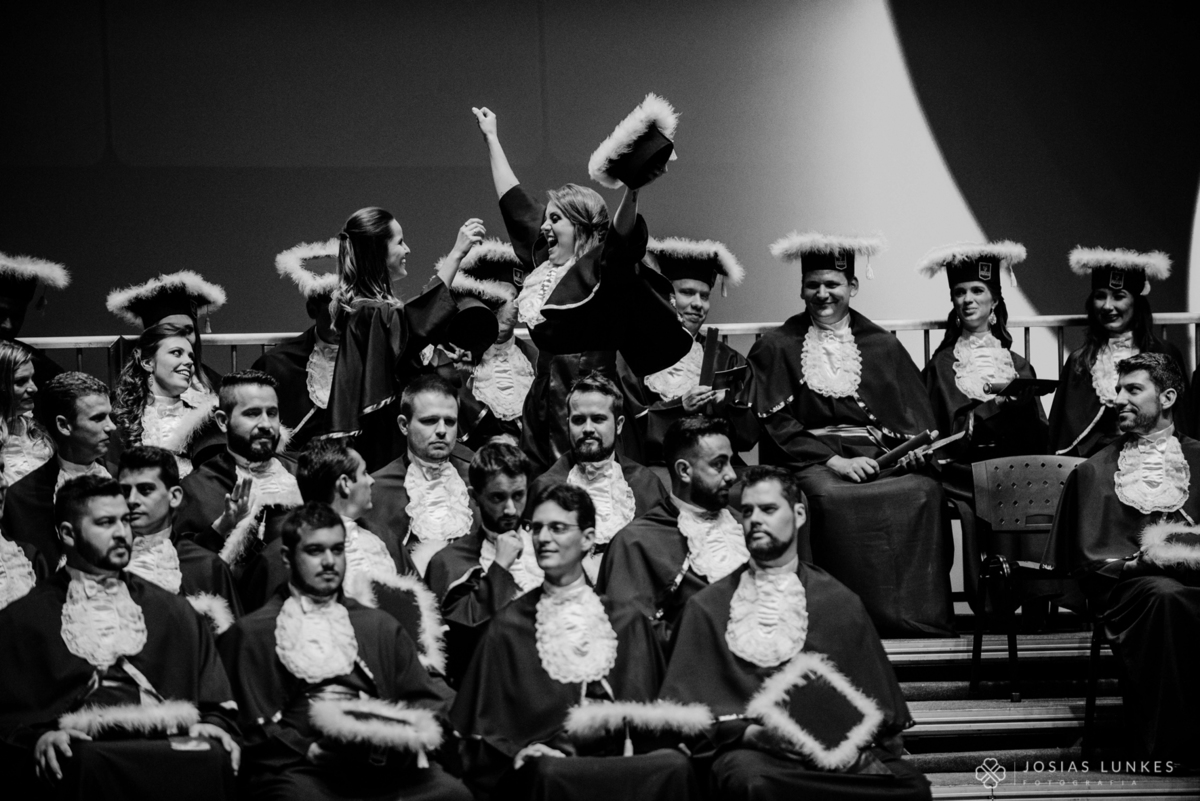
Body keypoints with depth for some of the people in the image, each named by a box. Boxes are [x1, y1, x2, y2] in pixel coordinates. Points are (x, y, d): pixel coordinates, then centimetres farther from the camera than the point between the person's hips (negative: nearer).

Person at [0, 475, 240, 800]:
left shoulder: (173, 611, 26)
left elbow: (216, 704, 22)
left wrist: (216, 725, 0)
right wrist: (37, 737, -13)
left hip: (169, 746, 3)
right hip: (79, 755, -3)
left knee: (212, 759, -32)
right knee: (93, 767, -40)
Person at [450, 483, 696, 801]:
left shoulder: (626, 621, 17)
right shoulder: (509, 625, 13)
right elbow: (488, 726, 10)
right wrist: (517, 752, -11)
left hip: (617, 759, 2)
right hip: (539, 768, -2)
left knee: (673, 765, -32)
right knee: (552, 774, -39)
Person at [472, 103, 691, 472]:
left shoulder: (600, 269, -7)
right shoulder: (543, 264, 13)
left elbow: (622, 237, -28)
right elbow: (513, 200, 23)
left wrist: (631, 191, -45)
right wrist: (491, 137, 32)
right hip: (545, 397, 7)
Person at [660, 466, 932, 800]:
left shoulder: (840, 603, 19)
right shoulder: (708, 606, 14)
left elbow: (874, 704, 19)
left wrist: (853, 741, -4)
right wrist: (751, 733, -11)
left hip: (836, 750, 2)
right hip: (747, 750, -2)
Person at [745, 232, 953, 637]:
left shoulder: (882, 346, 20)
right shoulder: (776, 349, 12)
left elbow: (916, 416, 14)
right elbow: (776, 423, 1)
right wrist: (834, 459, -13)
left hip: (880, 454, 2)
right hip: (810, 459, -2)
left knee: (924, 491, -30)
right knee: (832, 497, -37)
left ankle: (918, 616, -26)